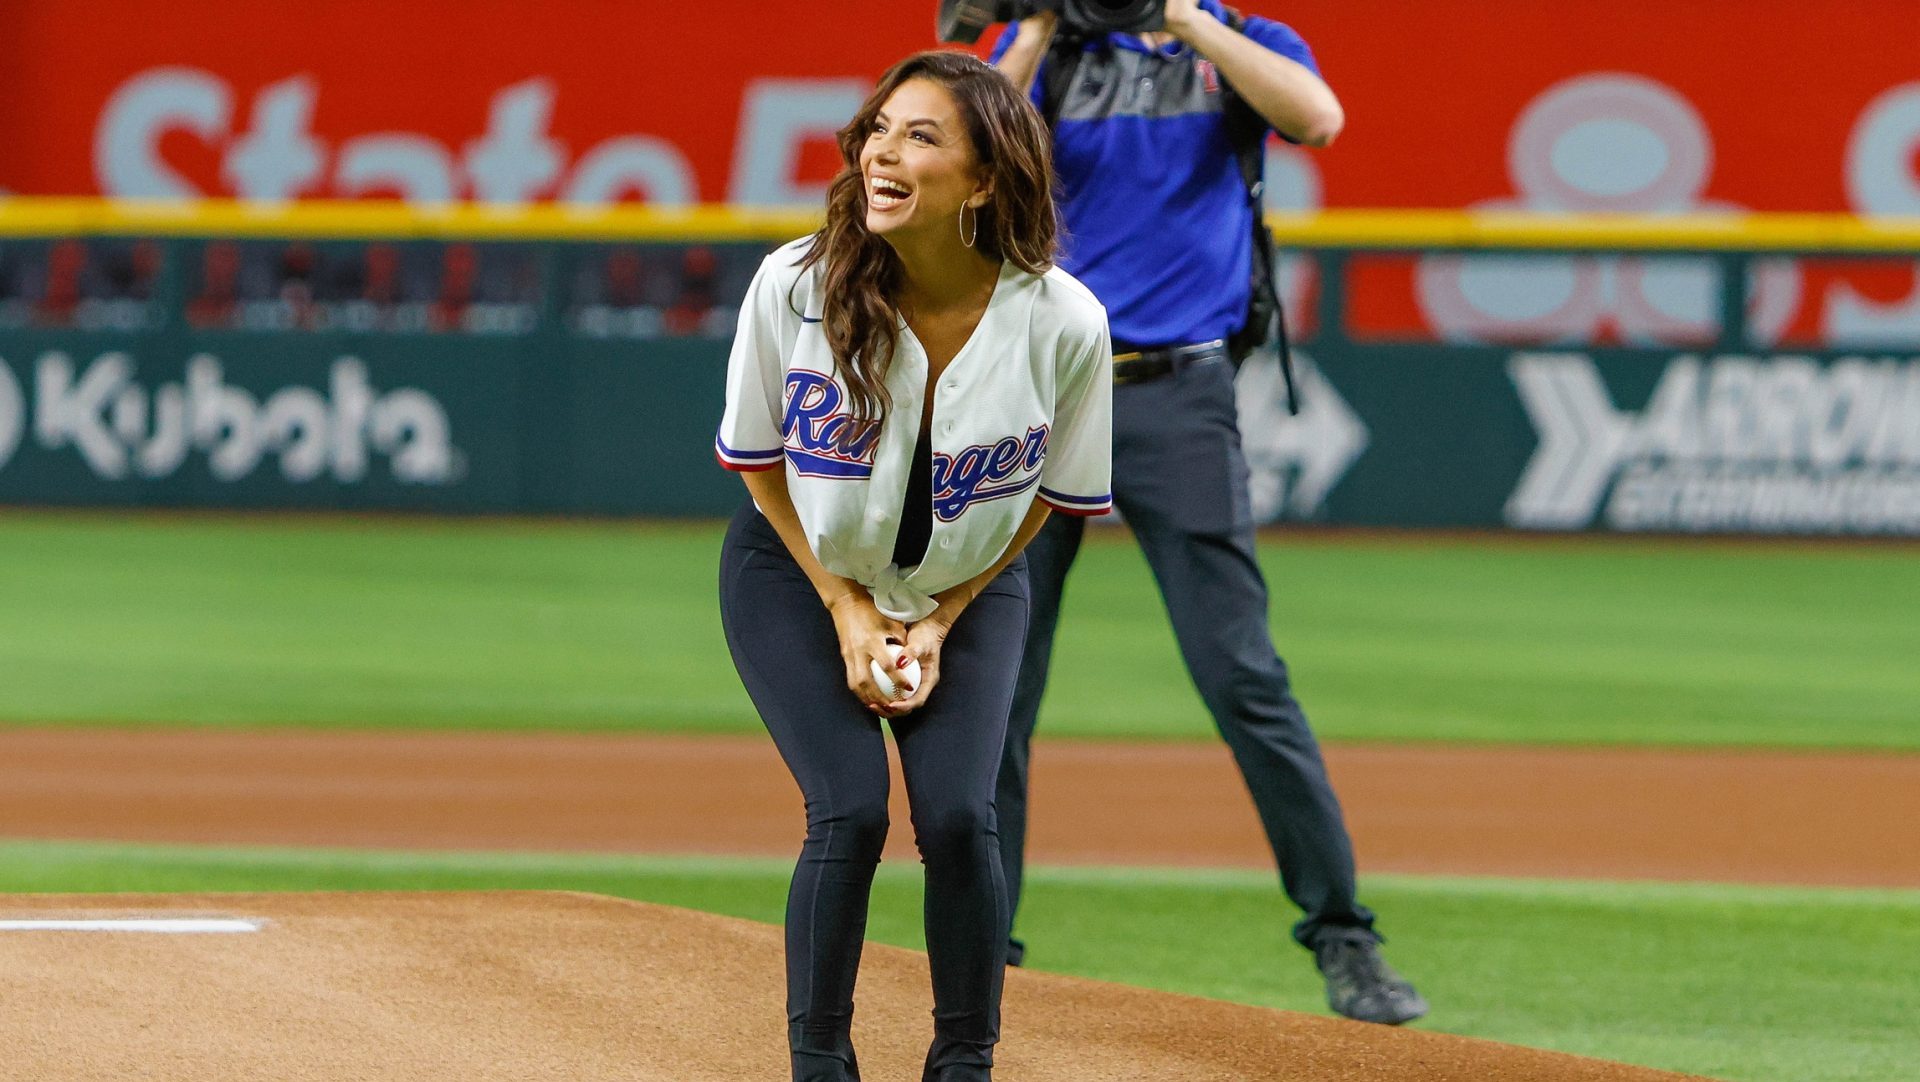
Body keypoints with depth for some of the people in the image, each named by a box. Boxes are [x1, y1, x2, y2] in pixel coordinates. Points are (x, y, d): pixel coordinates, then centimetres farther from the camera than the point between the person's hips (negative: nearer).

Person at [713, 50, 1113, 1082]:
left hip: (970, 586, 1)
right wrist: (845, 609, -10)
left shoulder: (1064, 324, -24)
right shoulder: (795, 287, -24)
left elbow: (1052, 493, -6)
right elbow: (756, 457, -7)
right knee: (849, 810, -16)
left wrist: (943, 619, -10)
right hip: (798, 572, -1)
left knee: (957, 813, -15)